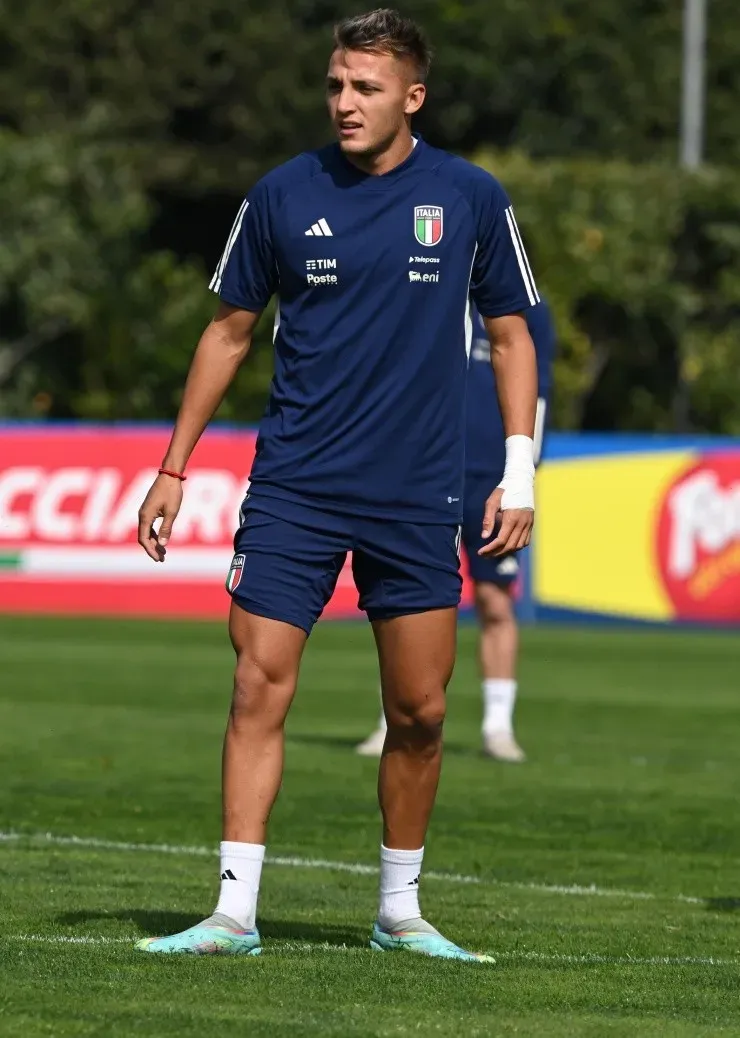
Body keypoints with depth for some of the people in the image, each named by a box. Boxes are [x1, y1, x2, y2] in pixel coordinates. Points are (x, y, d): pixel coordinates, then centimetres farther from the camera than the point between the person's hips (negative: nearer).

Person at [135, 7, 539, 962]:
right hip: (293, 489, 0)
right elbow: (230, 330, 11)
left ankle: (400, 911, 18)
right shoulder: (284, 195, 0)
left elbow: (510, 335, 9)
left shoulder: (470, 198, 0)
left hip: (416, 499, 0)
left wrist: (518, 474, 0)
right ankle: (235, 912, -6)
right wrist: (173, 468, 10)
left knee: (419, 713, 3)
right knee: (259, 688, -8)